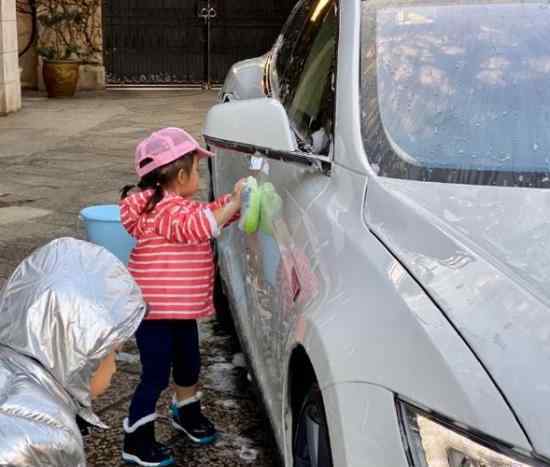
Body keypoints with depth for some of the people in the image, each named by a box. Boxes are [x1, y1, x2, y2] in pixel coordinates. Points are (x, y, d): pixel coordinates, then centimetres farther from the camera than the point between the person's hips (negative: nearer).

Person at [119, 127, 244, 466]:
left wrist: (235, 199, 8)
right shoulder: (164, 209, -20)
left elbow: (208, 213, 22)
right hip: (155, 311, -10)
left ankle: (188, 413, 47)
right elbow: (197, 225, -32)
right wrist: (233, 204, -29)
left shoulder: (182, 206, 13)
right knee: (156, 375, -3)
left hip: (182, 309, 10)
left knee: (189, 364, 24)